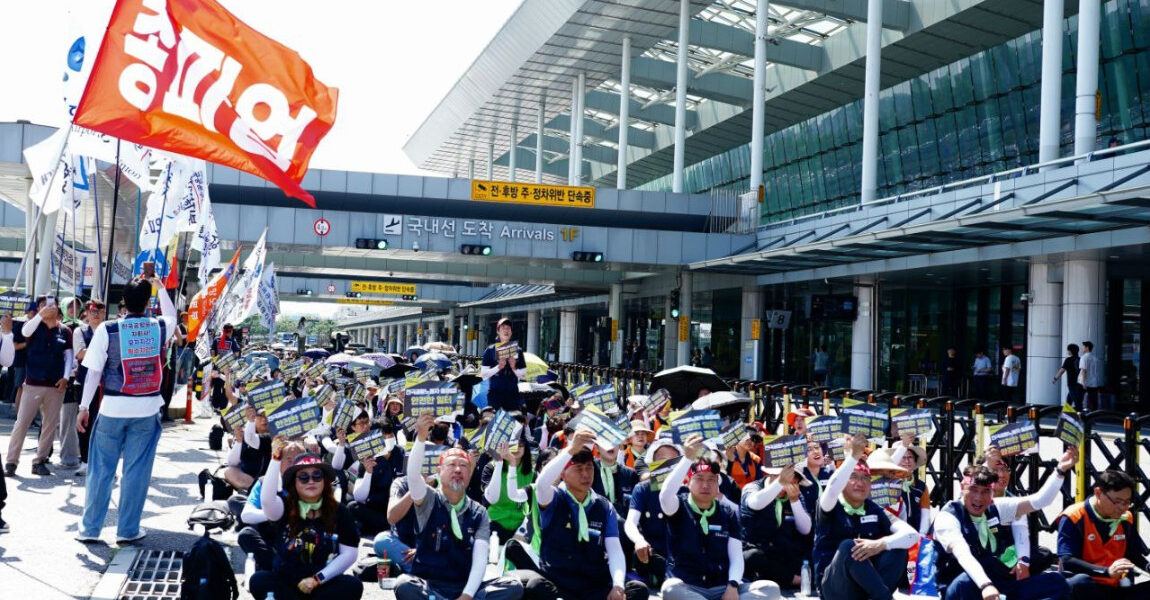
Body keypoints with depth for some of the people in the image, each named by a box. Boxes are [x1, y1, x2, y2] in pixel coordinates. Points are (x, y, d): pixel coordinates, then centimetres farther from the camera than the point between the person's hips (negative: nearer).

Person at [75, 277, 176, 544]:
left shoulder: (107, 330, -7)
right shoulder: (159, 327, -1)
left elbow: (94, 371, -6)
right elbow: (171, 315, 25)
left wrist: (84, 407, 2)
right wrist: (161, 288, 37)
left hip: (113, 407, -1)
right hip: (147, 409, 1)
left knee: (101, 470, 8)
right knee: (136, 471, 6)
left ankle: (90, 528, 14)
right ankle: (127, 530, 9)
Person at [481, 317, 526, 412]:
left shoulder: (518, 351, 11)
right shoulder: (490, 350, 5)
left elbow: (523, 375, 11)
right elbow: (483, 374, 1)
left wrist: (514, 368, -8)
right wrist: (498, 367, -13)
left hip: (512, 393, 2)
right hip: (495, 392, -2)